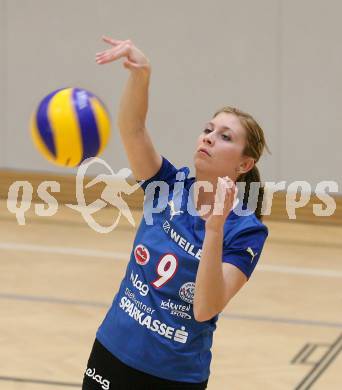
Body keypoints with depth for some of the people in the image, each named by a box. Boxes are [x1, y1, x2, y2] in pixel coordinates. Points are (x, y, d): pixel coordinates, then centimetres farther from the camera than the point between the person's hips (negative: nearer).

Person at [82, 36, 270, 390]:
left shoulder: (246, 231, -13)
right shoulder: (169, 185, -3)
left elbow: (205, 309, -25)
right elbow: (131, 127, -20)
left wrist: (214, 227, -35)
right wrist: (141, 72, -39)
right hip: (111, 354, 3)